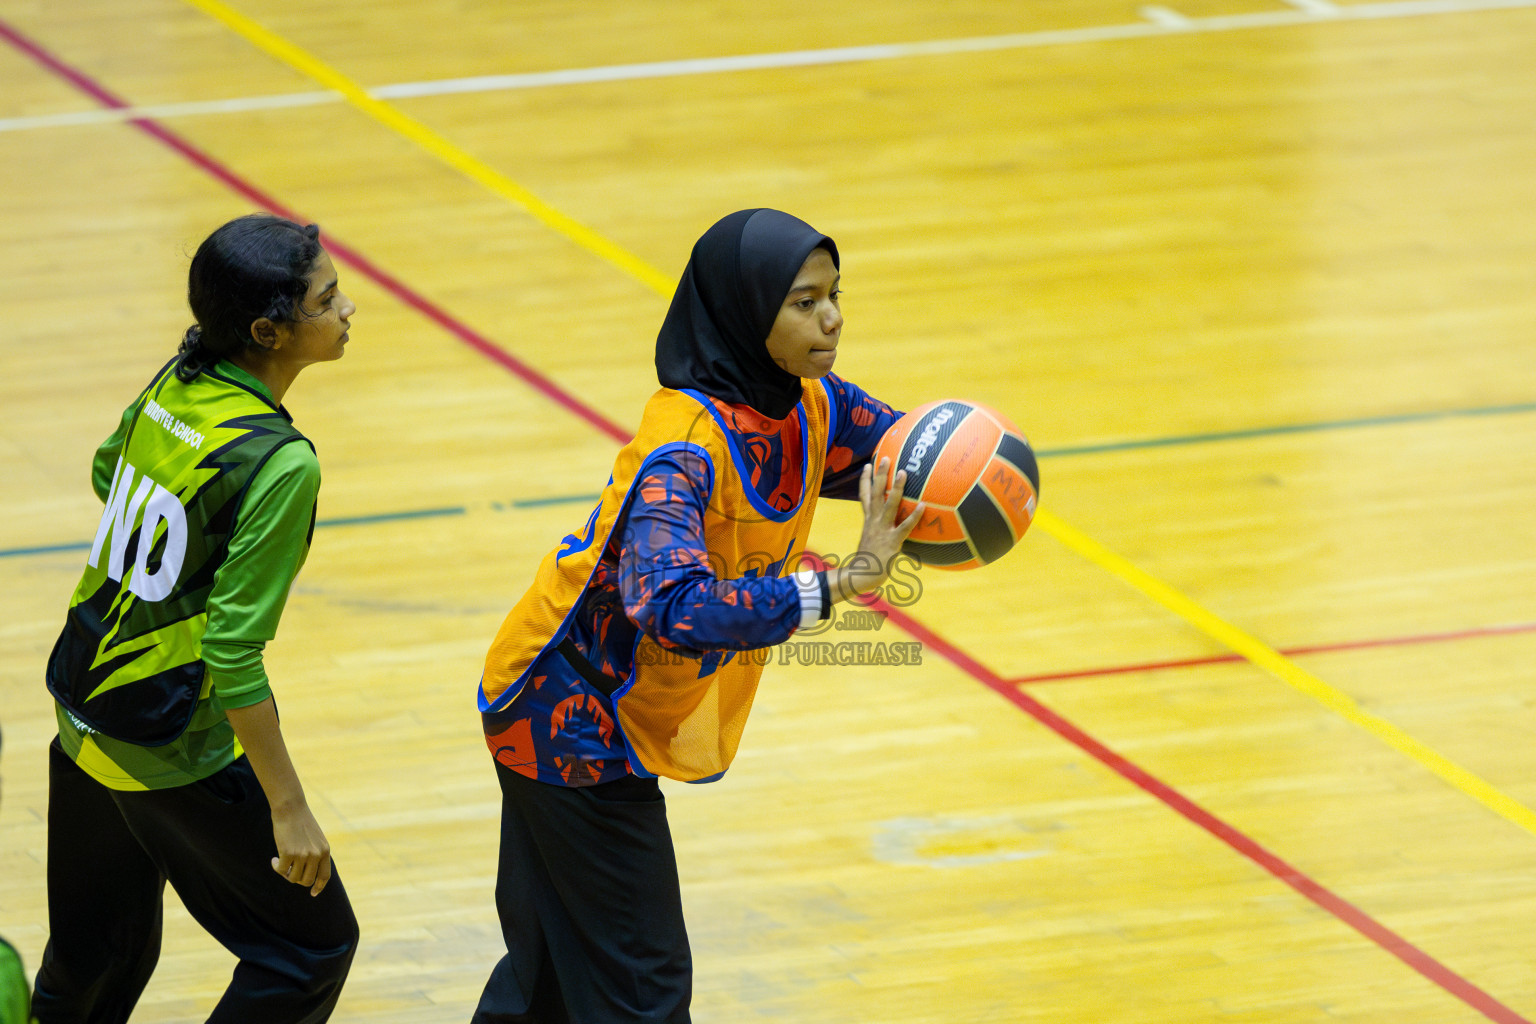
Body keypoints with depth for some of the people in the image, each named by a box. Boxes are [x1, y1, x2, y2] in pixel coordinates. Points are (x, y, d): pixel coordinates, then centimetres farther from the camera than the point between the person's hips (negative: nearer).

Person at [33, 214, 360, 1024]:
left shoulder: (173, 385, -2)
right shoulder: (280, 464, -25)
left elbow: (107, 472, 21)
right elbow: (233, 654, -26)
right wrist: (288, 808, -20)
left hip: (81, 711, 8)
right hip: (174, 755, -8)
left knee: (98, 956, 24)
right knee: (310, 947, 9)